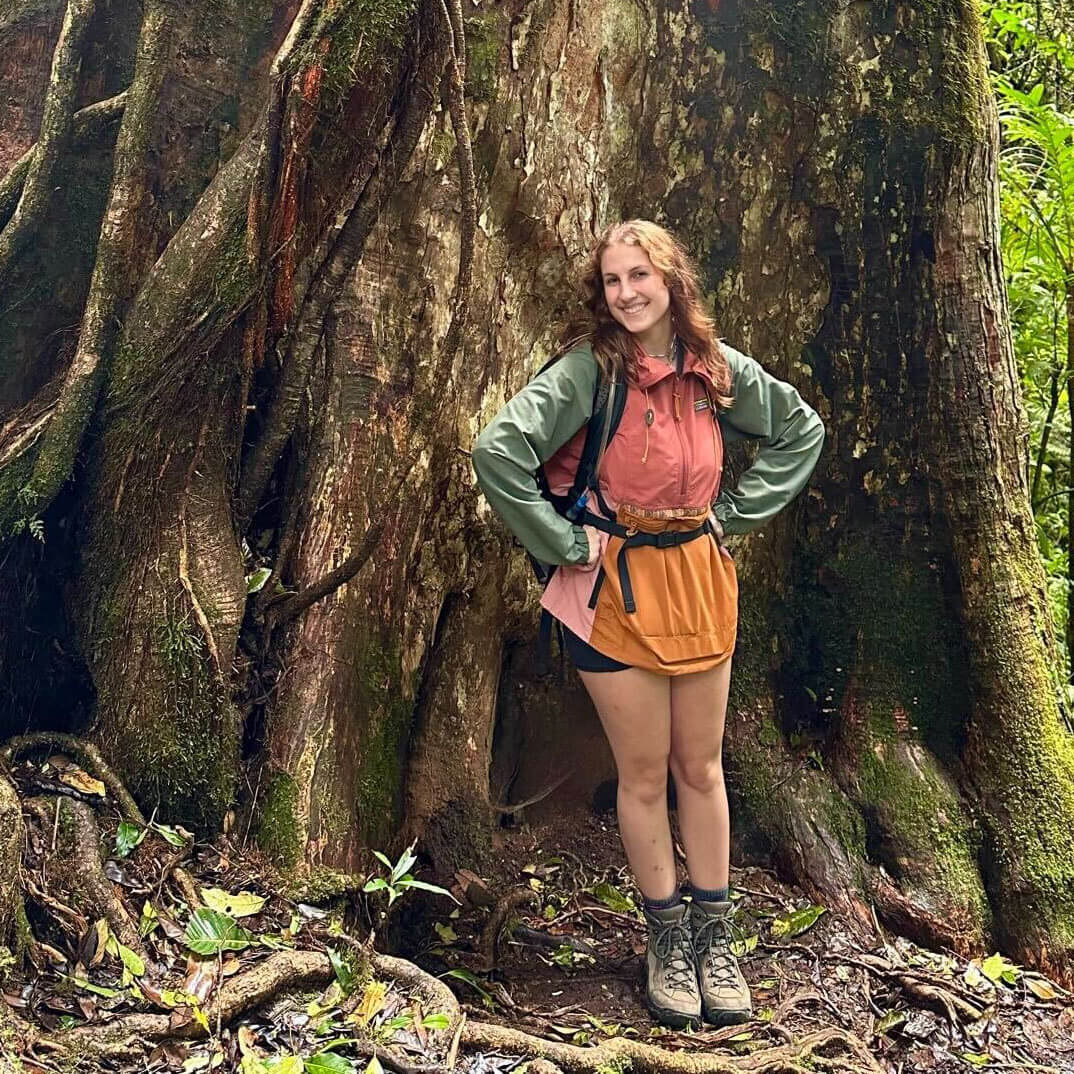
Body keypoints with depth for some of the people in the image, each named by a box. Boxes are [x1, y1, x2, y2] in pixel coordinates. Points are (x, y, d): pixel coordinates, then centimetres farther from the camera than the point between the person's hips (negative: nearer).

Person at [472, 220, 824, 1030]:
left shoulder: (719, 368, 0)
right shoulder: (588, 370, -13)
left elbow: (802, 431, 15)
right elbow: (498, 451, -24)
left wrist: (738, 510, 5)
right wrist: (564, 544, -18)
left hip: (699, 578, 4)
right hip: (615, 590, -3)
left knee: (701, 766, 12)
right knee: (645, 775, 6)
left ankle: (714, 937, 27)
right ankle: (668, 939, 24)